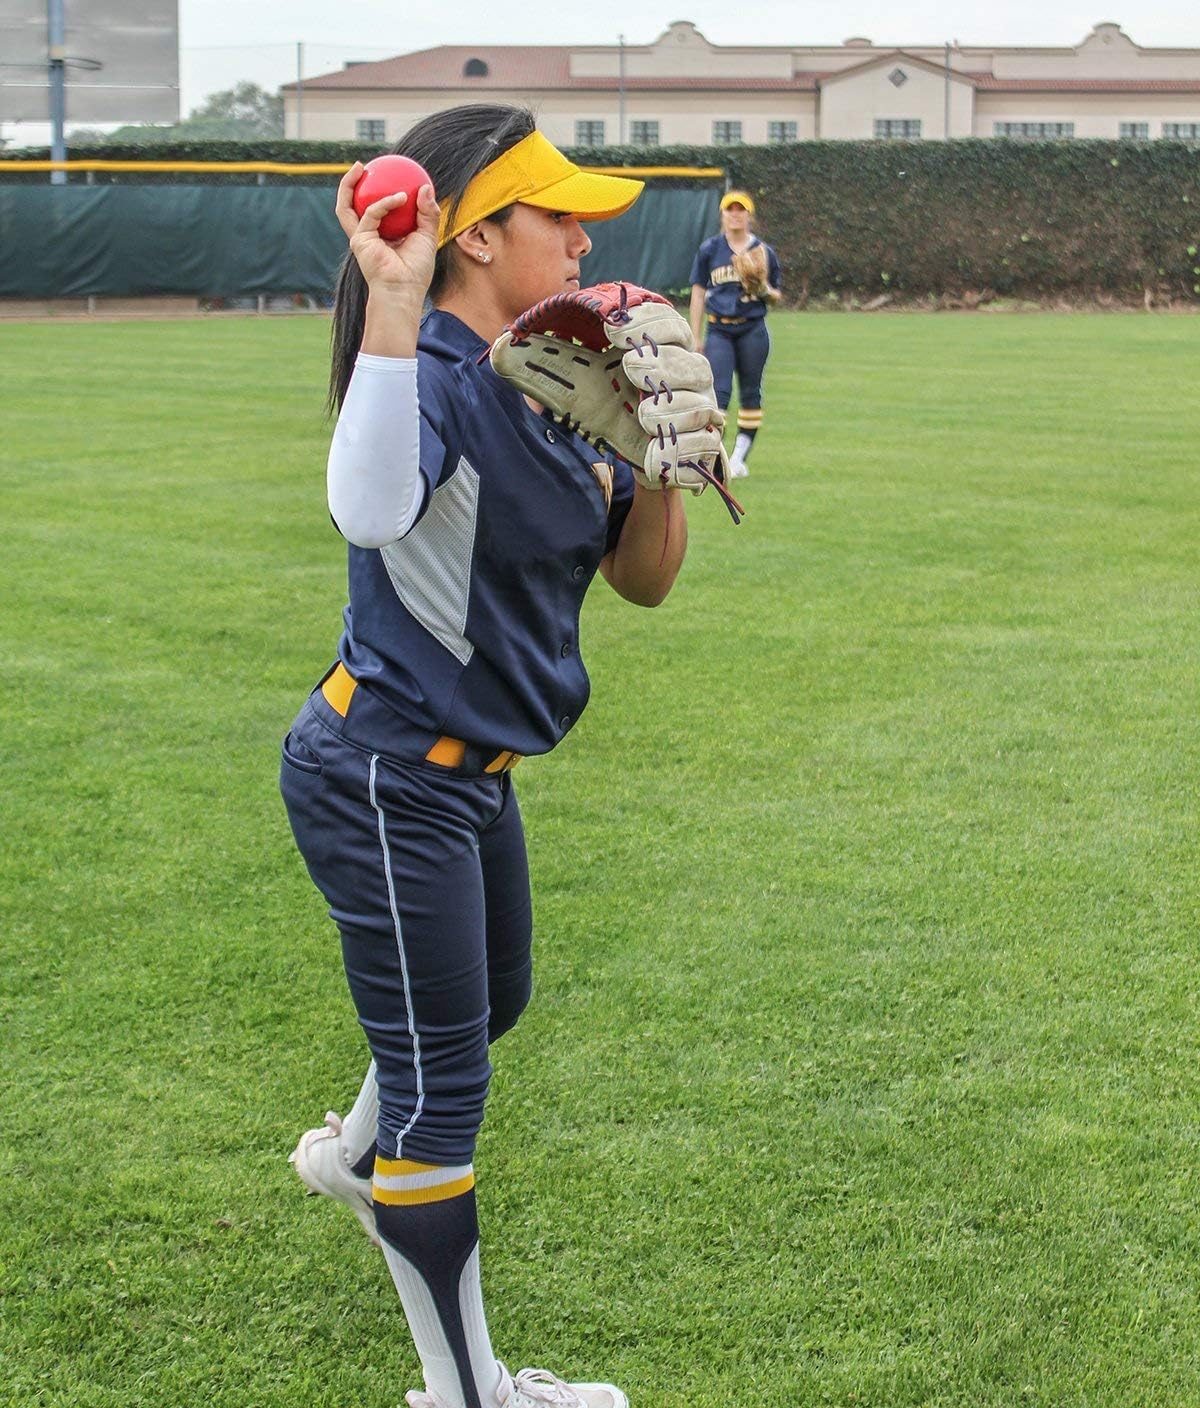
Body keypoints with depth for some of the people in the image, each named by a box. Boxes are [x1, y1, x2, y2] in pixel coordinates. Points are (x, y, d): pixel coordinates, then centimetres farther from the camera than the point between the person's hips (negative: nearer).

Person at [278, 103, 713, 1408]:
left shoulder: (539, 391, 5)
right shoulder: (438, 378, -23)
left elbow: (644, 577, 8)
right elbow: (372, 510, -47)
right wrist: (392, 306, -50)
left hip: (467, 774, 10)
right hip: (382, 780, -10)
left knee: (487, 1008, 32)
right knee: (442, 1084, 3)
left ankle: (359, 1156, 62)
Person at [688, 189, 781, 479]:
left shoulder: (764, 252, 6)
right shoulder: (709, 249, 6)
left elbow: (776, 297, 12)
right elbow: (698, 293, 7)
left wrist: (765, 290, -12)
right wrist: (696, 338, 3)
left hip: (753, 330, 1)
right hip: (718, 330, -1)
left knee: (750, 393, 5)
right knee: (718, 392, -12)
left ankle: (739, 457, 13)